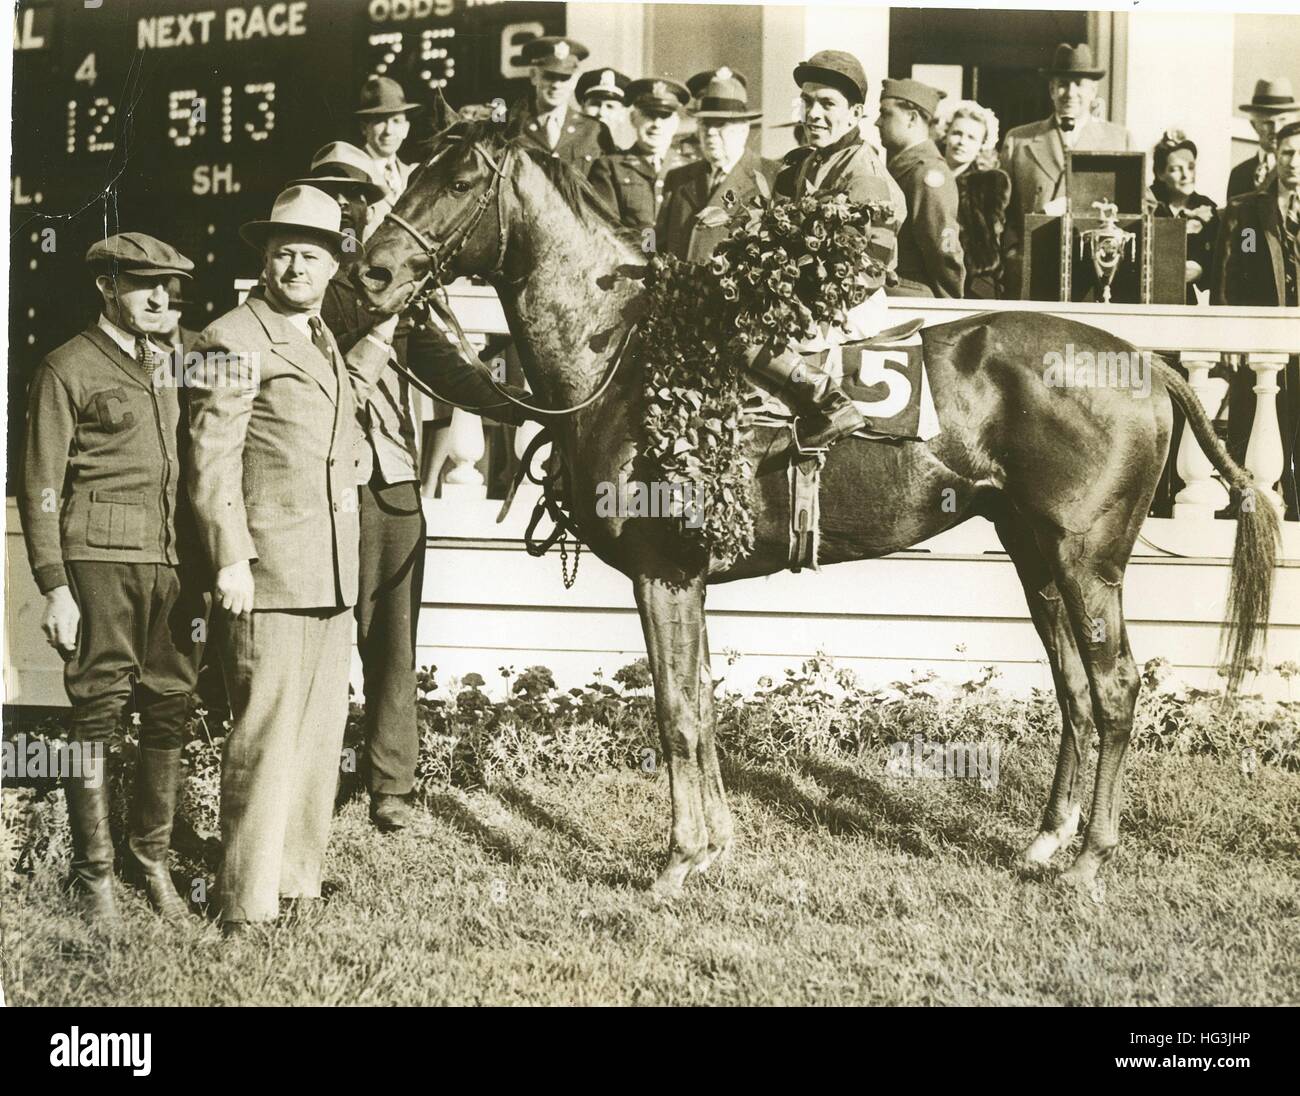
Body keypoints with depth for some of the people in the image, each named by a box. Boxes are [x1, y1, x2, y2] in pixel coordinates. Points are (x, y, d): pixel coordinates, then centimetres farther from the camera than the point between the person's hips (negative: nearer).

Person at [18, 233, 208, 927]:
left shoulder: (169, 362, 19)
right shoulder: (67, 369, 1)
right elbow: (40, 486, -3)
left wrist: (205, 568, 12)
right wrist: (55, 587, -10)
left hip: (175, 563, 5)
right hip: (102, 561, -5)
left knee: (169, 711, 6)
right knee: (97, 710, -1)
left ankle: (151, 856, 20)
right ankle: (93, 873, 10)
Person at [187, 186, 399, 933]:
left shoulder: (322, 340, 18)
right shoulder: (235, 339, -7)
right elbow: (212, 459, -12)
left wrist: (381, 338, 29)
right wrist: (231, 558, -18)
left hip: (334, 574, 9)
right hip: (271, 573, -8)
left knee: (322, 732, 14)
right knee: (267, 737, -6)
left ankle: (299, 878, 26)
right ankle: (247, 906, 2)